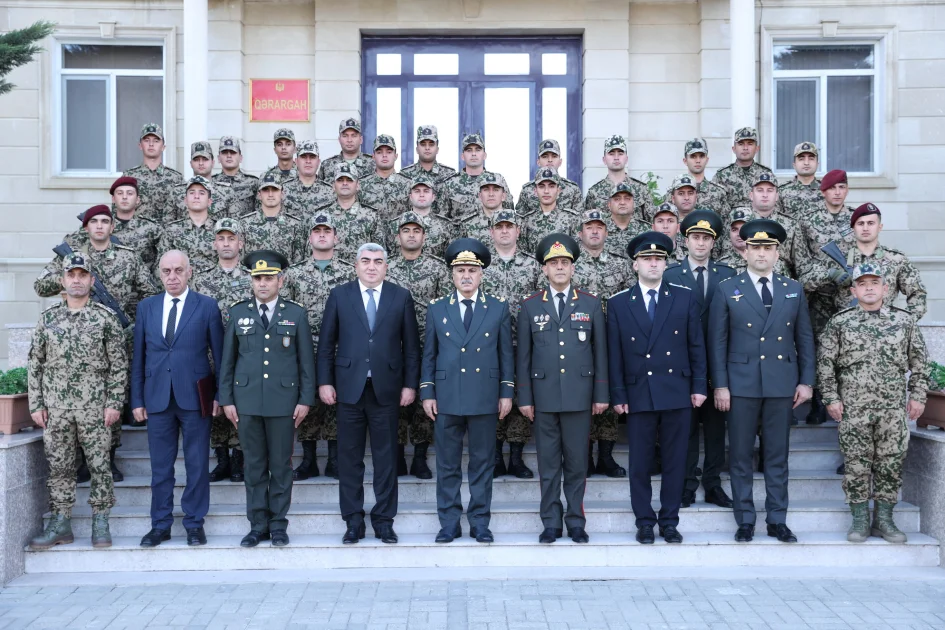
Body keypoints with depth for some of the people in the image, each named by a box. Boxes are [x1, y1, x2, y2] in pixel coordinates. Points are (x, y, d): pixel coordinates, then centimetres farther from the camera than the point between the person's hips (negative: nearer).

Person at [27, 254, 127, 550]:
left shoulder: (106, 317, -1)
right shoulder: (48, 317, 7)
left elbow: (118, 364, -2)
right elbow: (35, 364, 8)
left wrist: (114, 403, -8)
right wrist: (36, 405, 2)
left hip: (95, 408, -2)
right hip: (55, 408, 3)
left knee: (99, 465, 3)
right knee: (59, 466, 8)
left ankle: (100, 524, 14)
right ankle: (60, 524, 18)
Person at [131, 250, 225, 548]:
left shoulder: (207, 306, 1)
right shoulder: (146, 307, 9)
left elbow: (219, 353, 1)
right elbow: (138, 356, 10)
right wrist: (137, 399, 6)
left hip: (195, 397, -2)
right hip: (157, 397, 2)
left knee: (197, 464, 4)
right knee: (160, 465, 8)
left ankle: (194, 523, 16)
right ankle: (161, 524, 20)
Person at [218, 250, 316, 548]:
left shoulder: (296, 313, 3)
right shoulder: (238, 313, 7)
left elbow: (306, 359, 3)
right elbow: (227, 359, 8)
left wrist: (305, 400, -2)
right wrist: (226, 399, 3)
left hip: (283, 400, -1)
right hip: (247, 401, 1)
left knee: (281, 465, 4)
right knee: (254, 466, 6)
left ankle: (278, 525, 15)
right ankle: (258, 525, 16)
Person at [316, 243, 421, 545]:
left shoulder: (401, 297, 6)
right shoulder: (339, 295, 6)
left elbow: (411, 345, 6)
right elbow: (326, 342, 6)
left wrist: (410, 384, 1)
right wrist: (325, 381, 0)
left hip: (386, 389, 0)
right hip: (349, 387, 0)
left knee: (386, 457, 5)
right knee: (350, 457, 5)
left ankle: (384, 520, 16)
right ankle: (353, 521, 15)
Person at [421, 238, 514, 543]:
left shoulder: (499, 308, 4)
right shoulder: (437, 308, 6)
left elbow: (506, 353, 5)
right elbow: (429, 354, 8)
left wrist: (506, 392, 1)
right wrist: (426, 392, 2)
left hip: (485, 398, -1)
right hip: (446, 397, 1)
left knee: (482, 462, 6)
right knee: (447, 464, 6)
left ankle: (480, 523, 16)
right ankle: (449, 523, 16)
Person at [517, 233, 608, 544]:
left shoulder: (591, 304, 6)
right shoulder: (530, 305, 5)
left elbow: (600, 352, 6)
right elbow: (523, 355, 5)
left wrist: (601, 395, 3)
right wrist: (524, 398, 1)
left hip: (579, 396, 0)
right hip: (544, 396, 0)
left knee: (577, 461, 5)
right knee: (548, 463, 6)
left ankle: (576, 522, 16)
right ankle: (551, 523, 15)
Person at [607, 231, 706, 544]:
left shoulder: (685, 298, 5)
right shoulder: (618, 303, 3)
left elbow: (696, 345, 6)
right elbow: (615, 354, 2)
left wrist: (699, 386, 1)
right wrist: (618, 395, -1)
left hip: (677, 393, 1)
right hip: (638, 395, -1)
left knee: (675, 461, 7)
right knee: (640, 463, 5)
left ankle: (669, 521, 19)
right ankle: (644, 522, 17)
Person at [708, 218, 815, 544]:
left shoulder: (794, 290, 9)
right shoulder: (727, 290, 2)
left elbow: (804, 338, 10)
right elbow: (717, 342, -1)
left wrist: (806, 381, 4)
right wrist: (720, 385, -6)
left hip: (782, 384, 2)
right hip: (742, 383, -2)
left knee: (777, 455, 8)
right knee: (740, 456, 3)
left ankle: (777, 520, 17)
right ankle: (745, 520, 13)